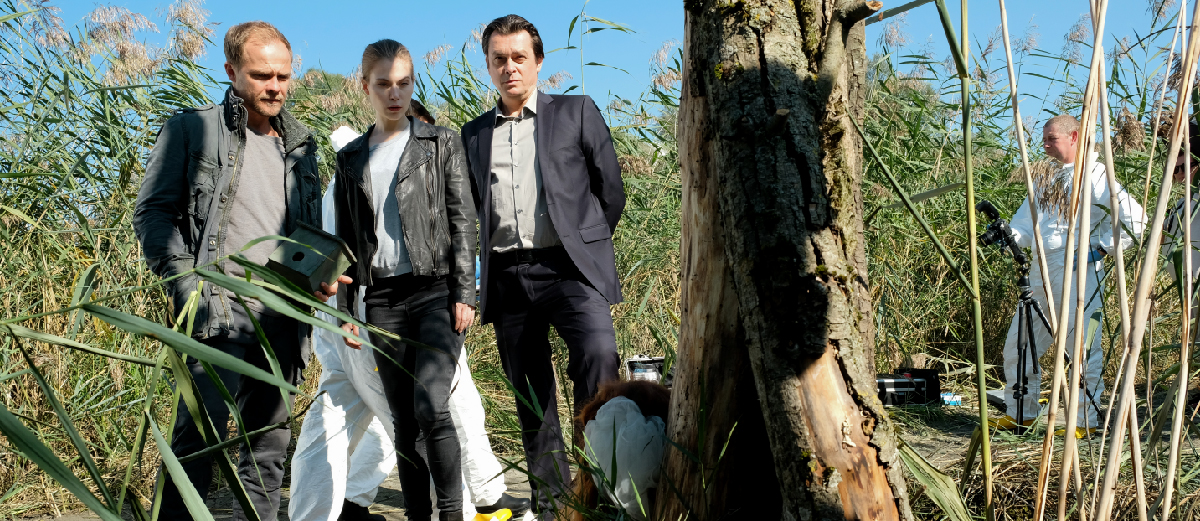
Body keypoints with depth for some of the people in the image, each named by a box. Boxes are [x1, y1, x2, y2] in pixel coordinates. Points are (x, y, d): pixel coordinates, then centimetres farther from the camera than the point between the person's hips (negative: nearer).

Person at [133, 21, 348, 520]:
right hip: (218, 310, -5)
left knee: (270, 447, 9)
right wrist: (186, 283, -12)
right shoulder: (192, 129, 5)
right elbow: (152, 212, 0)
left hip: (282, 317, 5)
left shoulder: (300, 144, 18)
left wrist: (318, 277, 3)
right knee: (198, 438, -12)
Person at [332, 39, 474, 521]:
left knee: (431, 406, -18)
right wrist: (343, 308, 9)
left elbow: (462, 220, 1)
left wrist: (464, 294, -7)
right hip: (383, 300, 3)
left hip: (436, 290, -3)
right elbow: (346, 238, 15)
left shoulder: (441, 143, 6)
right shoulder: (351, 159, 14)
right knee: (403, 421, 6)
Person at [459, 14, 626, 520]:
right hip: (507, 277, 4)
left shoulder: (577, 112, 7)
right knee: (531, 399, 6)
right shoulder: (474, 134, 15)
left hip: (570, 268, -3)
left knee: (598, 351, -28)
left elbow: (610, 190, 10)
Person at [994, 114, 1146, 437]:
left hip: (1078, 269, -8)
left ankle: (1086, 420, 5)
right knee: (1018, 345, 9)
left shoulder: (1094, 174, -4)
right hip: (1041, 269, 8)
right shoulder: (1050, 180, 20)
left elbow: (1135, 219, -10)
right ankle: (1020, 414, 21)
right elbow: (1027, 227, 20)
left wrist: (1101, 248, -12)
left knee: (1081, 347, -5)